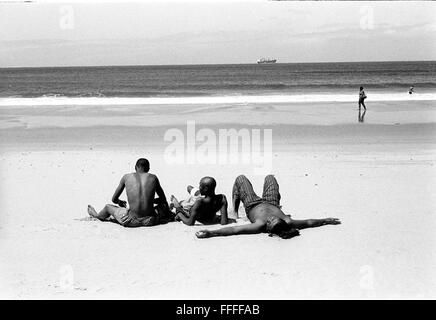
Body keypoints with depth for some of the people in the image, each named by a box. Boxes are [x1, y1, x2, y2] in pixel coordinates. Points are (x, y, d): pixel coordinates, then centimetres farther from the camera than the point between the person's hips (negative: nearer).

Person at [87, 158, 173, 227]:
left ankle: (97, 215, 61)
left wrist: (120, 202, 36)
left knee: (108, 207, 27)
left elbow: (114, 199, 12)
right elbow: (163, 199, 17)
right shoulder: (153, 178, 6)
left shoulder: (126, 177, 4)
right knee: (164, 205, 33)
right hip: (150, 221, 1)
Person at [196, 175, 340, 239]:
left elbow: (233, 230, -53)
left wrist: (210, 233, -59)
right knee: (270, 177, 28)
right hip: (271, 204, 3)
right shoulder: (288, 222, -39)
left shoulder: (260, 226, -47)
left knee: (241, 178, 15)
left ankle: (234, 211, 34)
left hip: (253, 206, -3)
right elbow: (309, 222, -26)